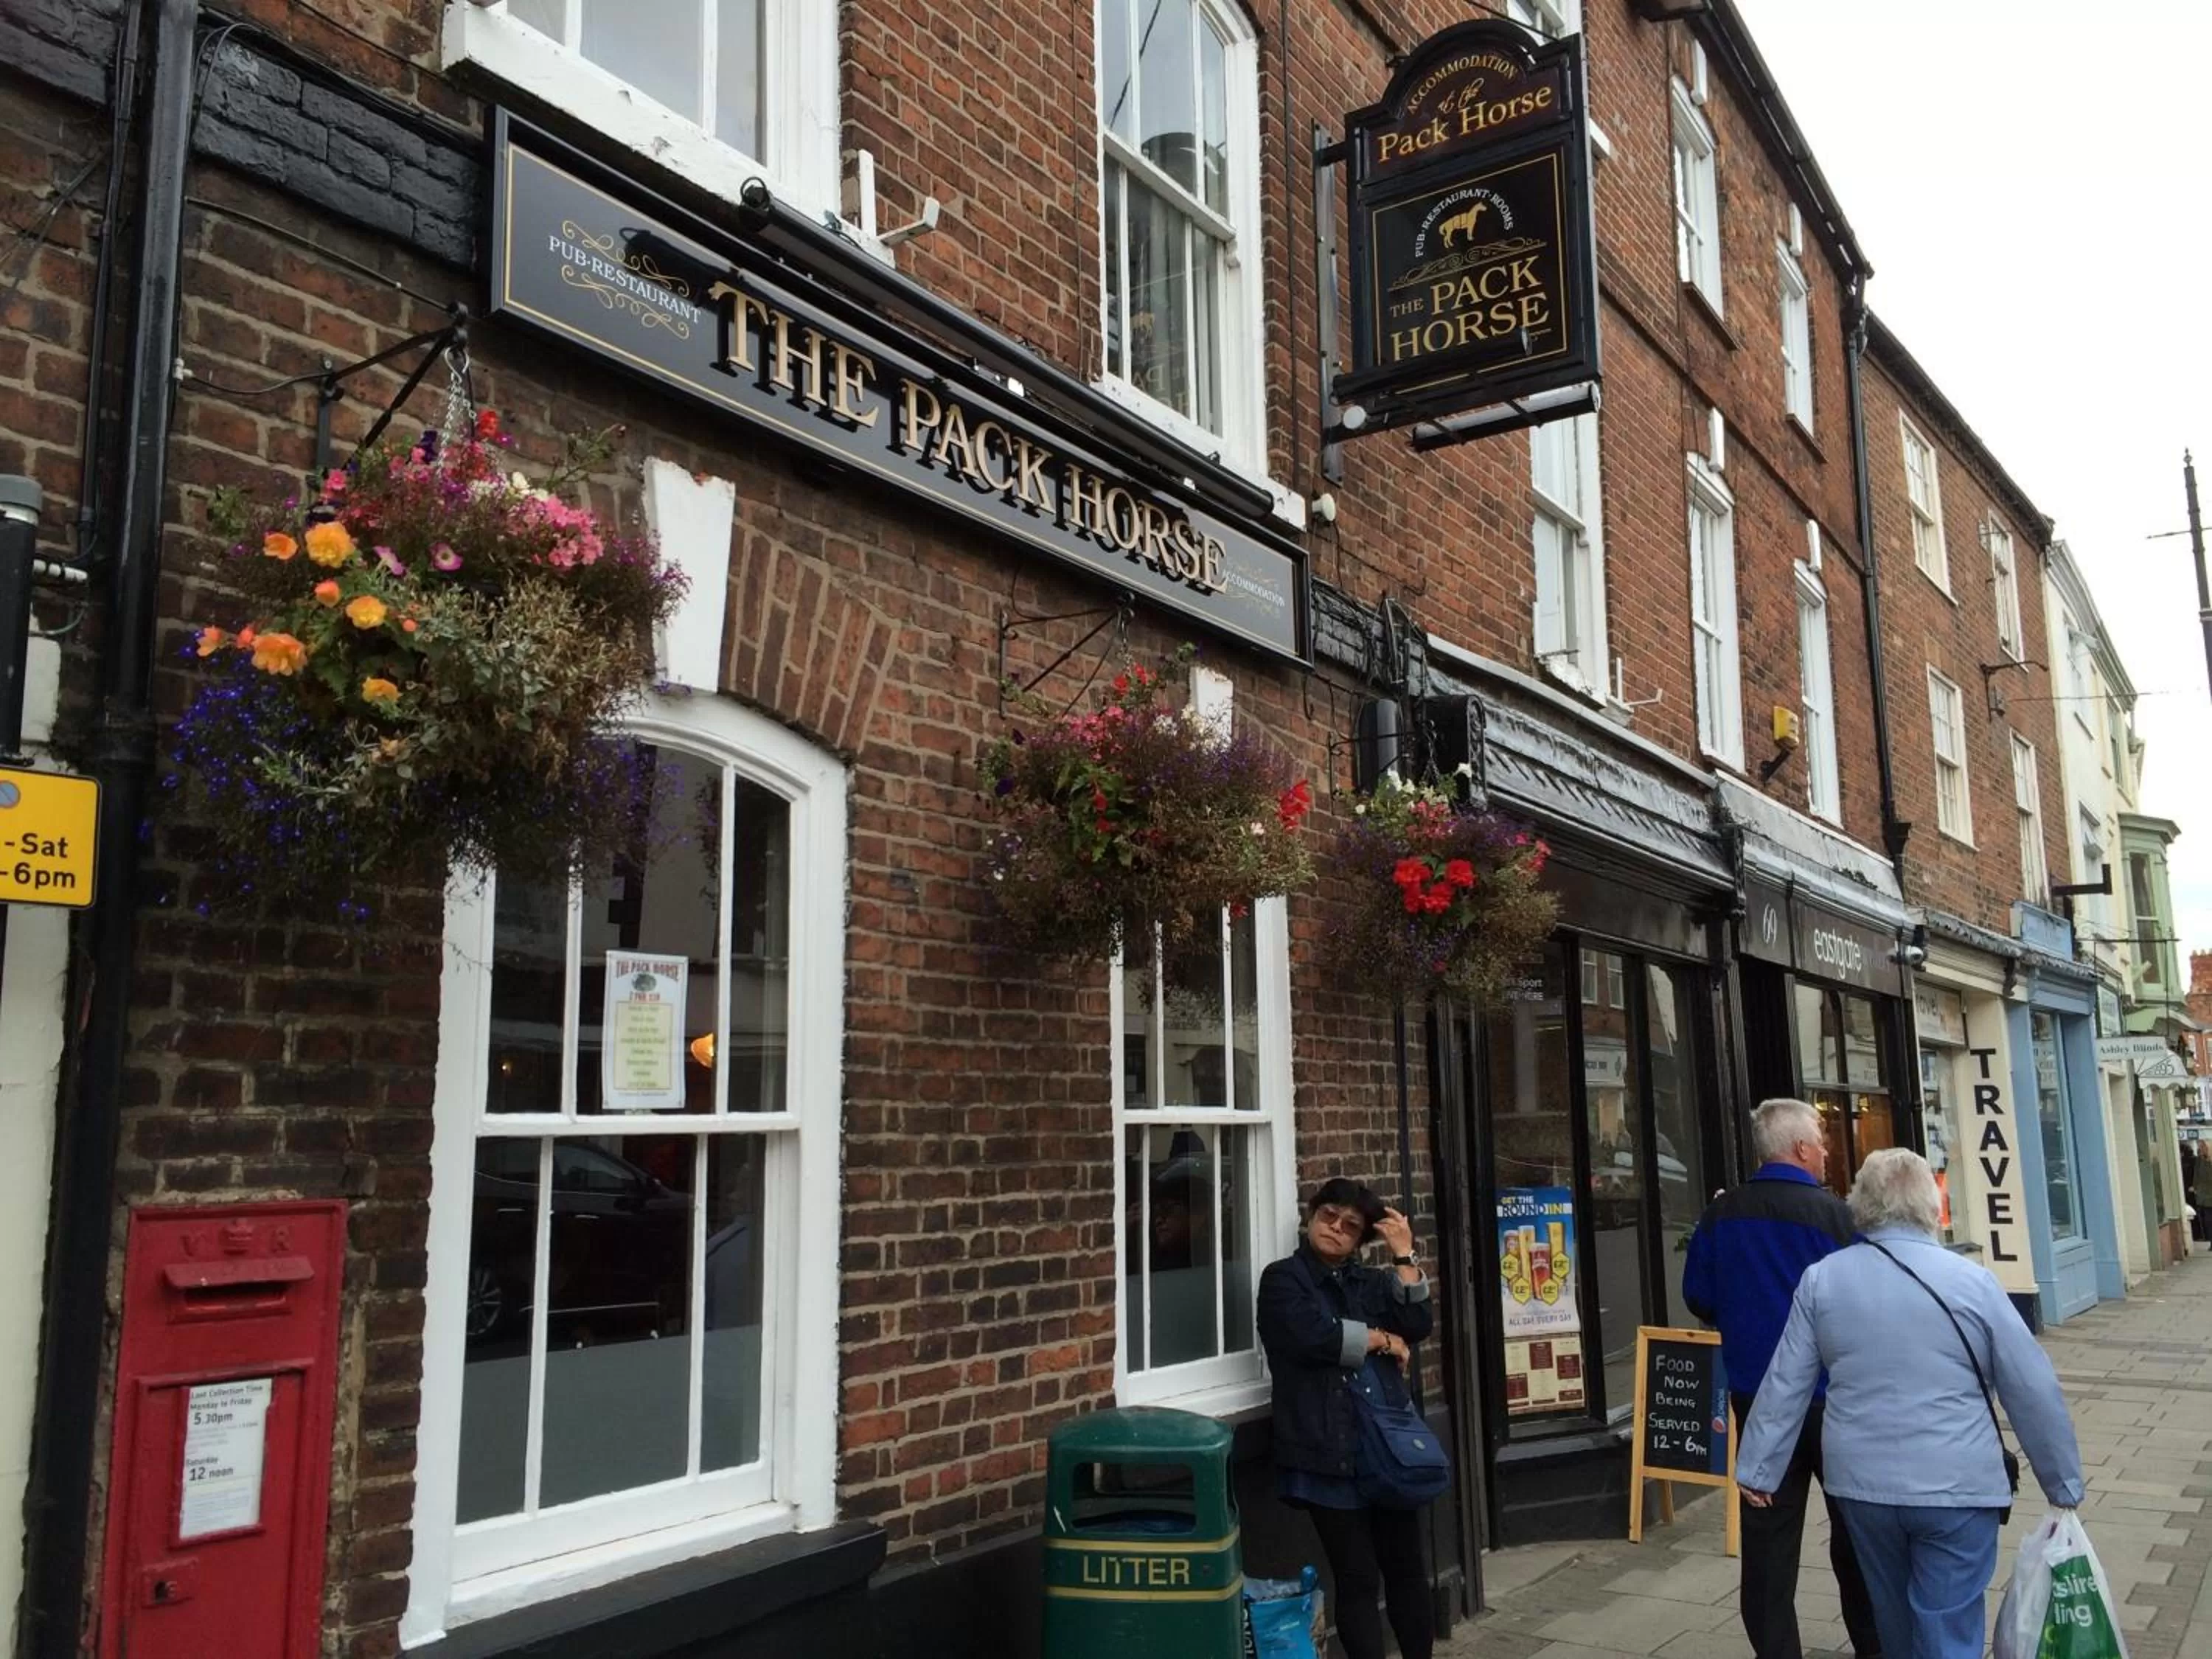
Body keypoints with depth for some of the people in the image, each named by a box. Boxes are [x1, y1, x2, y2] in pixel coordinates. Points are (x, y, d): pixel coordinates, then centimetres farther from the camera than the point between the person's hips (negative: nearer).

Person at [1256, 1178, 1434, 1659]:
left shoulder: (1371, 1281, 16)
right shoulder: (1283, 1278, 0)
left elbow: (1418, 1325, 1)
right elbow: (1311, 1335, -17)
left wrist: (1404, 1255, -4)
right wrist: (1382, 1340, -4)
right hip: (1329, 1450, -5)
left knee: (1406, 1567, 13)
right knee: (1358, 1578, -1)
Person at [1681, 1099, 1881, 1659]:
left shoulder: (1721, 1214, -2)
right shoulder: (1833, 1213, -14)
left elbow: (1698, 1298, 3)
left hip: (1756, 1393, 3)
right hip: (1830, 1392, -3)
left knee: (1768, 1533, 8)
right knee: (1854, 1525, 16)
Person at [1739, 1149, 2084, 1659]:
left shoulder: (1820, 1279, -1)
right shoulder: (1972, 1281, -7)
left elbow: (1785, 1385, 1)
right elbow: (2034, 1392, -1)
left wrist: (1758, 1468, 9)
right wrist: (2064, 1484, 10)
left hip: (1861, 1483, 3)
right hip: (1956, 1485, -3)